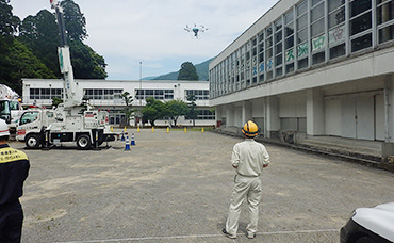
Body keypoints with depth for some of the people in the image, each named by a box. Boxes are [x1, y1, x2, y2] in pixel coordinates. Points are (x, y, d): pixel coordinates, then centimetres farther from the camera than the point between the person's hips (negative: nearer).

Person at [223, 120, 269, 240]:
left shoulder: (238, 146, -14)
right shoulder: (261, 147, -4)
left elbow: (235, 164, -15)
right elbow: (266, 163, 0)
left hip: (242, 179, -3)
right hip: (256, 179, 3)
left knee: (235, 205, 8)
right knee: (254, 206, 13)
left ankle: (231, 231, 16)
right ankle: (251, 232, 21)